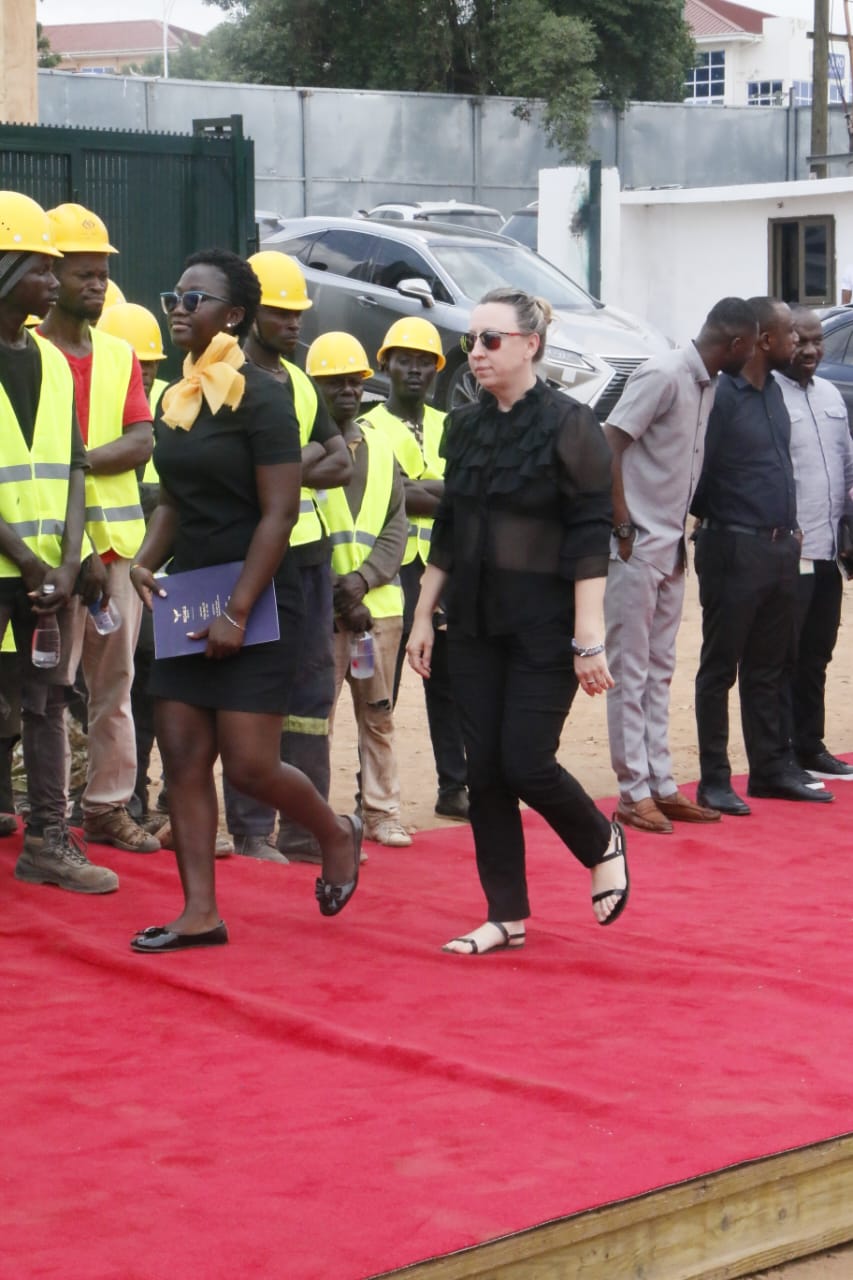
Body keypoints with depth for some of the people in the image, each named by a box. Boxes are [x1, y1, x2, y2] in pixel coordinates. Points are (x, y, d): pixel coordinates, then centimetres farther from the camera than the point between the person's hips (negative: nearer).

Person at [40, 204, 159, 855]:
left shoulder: (119, 354, 14)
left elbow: (141, 443, 3)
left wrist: (78, 460, -14)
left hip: (120, 537, 6)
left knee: (115, 679, 9)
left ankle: (108, 805, 17)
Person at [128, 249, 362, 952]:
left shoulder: (261, 396, -11)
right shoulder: (177, 400, 11)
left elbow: (279, 512, -15)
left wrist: (238, 611, -19)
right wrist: (146, 562, 1)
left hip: (256, 604, -7)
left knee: (250, 766, -7)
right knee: (183, 757, 2)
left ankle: (337, 834, 22)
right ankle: (200, 912, 7)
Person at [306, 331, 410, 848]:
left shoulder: (380, 445, 14)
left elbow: (396, 525, 10)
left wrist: (362, 578, -7)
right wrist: (337, 594, -11)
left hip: (379, 603, 5)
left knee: (379, 713, 11)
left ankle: (382, 812, 19)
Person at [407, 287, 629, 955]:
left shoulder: (569, 425, -9)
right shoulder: (466, 426, 8)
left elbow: (590, 541, -13)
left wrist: (589, 640, -18)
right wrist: (423, 616, 12)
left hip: (545, 625, -6)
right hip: (476, 623, 6)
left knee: (527, 763, -9)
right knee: (484, 769, 4)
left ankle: (603, 844, 21)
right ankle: (507, 916, 13)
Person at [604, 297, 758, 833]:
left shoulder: (709, 386, 10)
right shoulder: (664, 375, -16)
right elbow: (607, 443, -19)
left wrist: (682, 536, 10)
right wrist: (623, 526, -18)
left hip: (671, 546, 9)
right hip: (637, 546, -9)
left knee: (659, 670, 12)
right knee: (630, 670, -2)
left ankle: (662, 784, 18)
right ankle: (634, 793, 2)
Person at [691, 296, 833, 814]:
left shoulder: (773, 391, 13)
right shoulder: (720, 394, -14)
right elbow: (696, 473, -13)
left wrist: (791, 527, 15)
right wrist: (712, 520, -4)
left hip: (780, 549, 8)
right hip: (735, 550, -8)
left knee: (769, 667, 14)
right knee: (721, 669, 0)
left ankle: (772, 768, 21)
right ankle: (715, 780, 4)